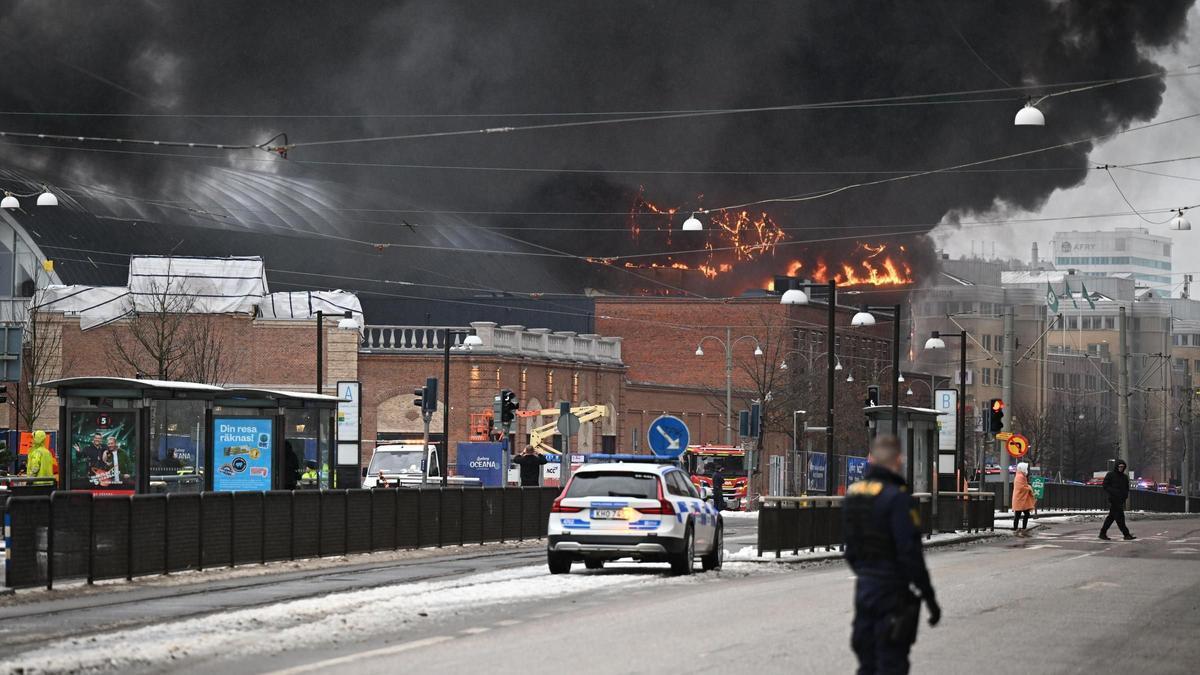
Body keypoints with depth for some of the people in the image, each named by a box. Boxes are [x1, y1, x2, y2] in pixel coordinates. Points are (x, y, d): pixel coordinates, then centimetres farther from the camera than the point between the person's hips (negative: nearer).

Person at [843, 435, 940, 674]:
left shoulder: (852, 493, 8)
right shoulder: (897, 497, -18)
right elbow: (910, 553, -20)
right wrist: (929, 596, -14)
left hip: (863, 589, 8)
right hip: (892, 592, -8)